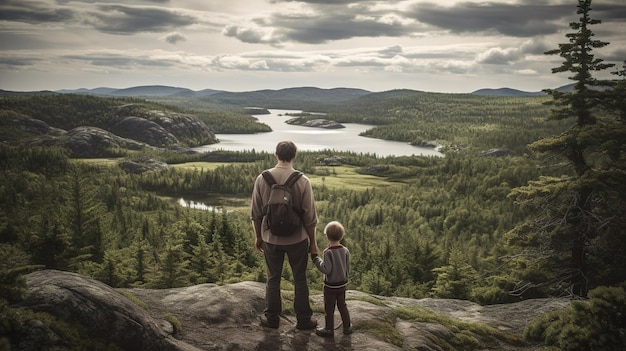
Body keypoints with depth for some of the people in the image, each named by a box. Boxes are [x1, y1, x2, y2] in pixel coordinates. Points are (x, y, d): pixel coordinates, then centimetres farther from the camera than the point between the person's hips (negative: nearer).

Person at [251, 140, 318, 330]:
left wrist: (258, 236, 13)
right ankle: (303, 319, 24)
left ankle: (272, 318, 28)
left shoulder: (262, 179, -8)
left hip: (271, 238, 2)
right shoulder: (302, 181, -15)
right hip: (297, 239, -1)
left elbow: (256, 213, -1)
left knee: (273, 279, 17)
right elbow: (310, 216, -11)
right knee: (300, 279, 14)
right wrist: (312, 242, 2)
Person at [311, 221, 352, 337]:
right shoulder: (345, 250, -5)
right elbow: (347, 268, 4)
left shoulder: (328, 252, -23)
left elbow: (326, 270, -24)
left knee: (329, 308, 9)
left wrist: (316, 259, -15)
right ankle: (347, 327, 28)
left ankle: (329, 329, 19)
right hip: (342, 284, 6)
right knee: (342, 305, 20)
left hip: (330, 285, -5)